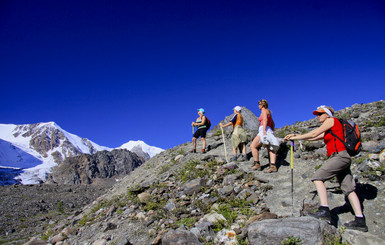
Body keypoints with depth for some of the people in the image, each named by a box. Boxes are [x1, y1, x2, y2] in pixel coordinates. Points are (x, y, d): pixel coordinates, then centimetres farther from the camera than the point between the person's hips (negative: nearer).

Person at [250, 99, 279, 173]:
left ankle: (257, 164, -14)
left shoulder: (264, 110, 0)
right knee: (271, 149, -3)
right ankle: (273, 166, -15)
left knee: (253, 146, -12)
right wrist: (272, 133, 29)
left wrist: (264, 130, -26)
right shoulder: (269, 112, 28)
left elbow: (265, 120, -17)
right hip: (270, 131, 10)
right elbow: (273, 124, 30)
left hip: (265, 131, -10)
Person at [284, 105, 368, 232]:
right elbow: (314, 138, 23)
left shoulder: (331, 120, 2)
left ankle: (324, 210, -21)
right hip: (343, 158, 10)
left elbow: (314, 134, -2)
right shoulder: (328, 131, 26)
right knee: (348, 188, 5)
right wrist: (296, 136, 17)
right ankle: (360, 221, 4)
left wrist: (296, 137, 5)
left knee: (318, 177, -14)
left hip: (339, 156, -10)